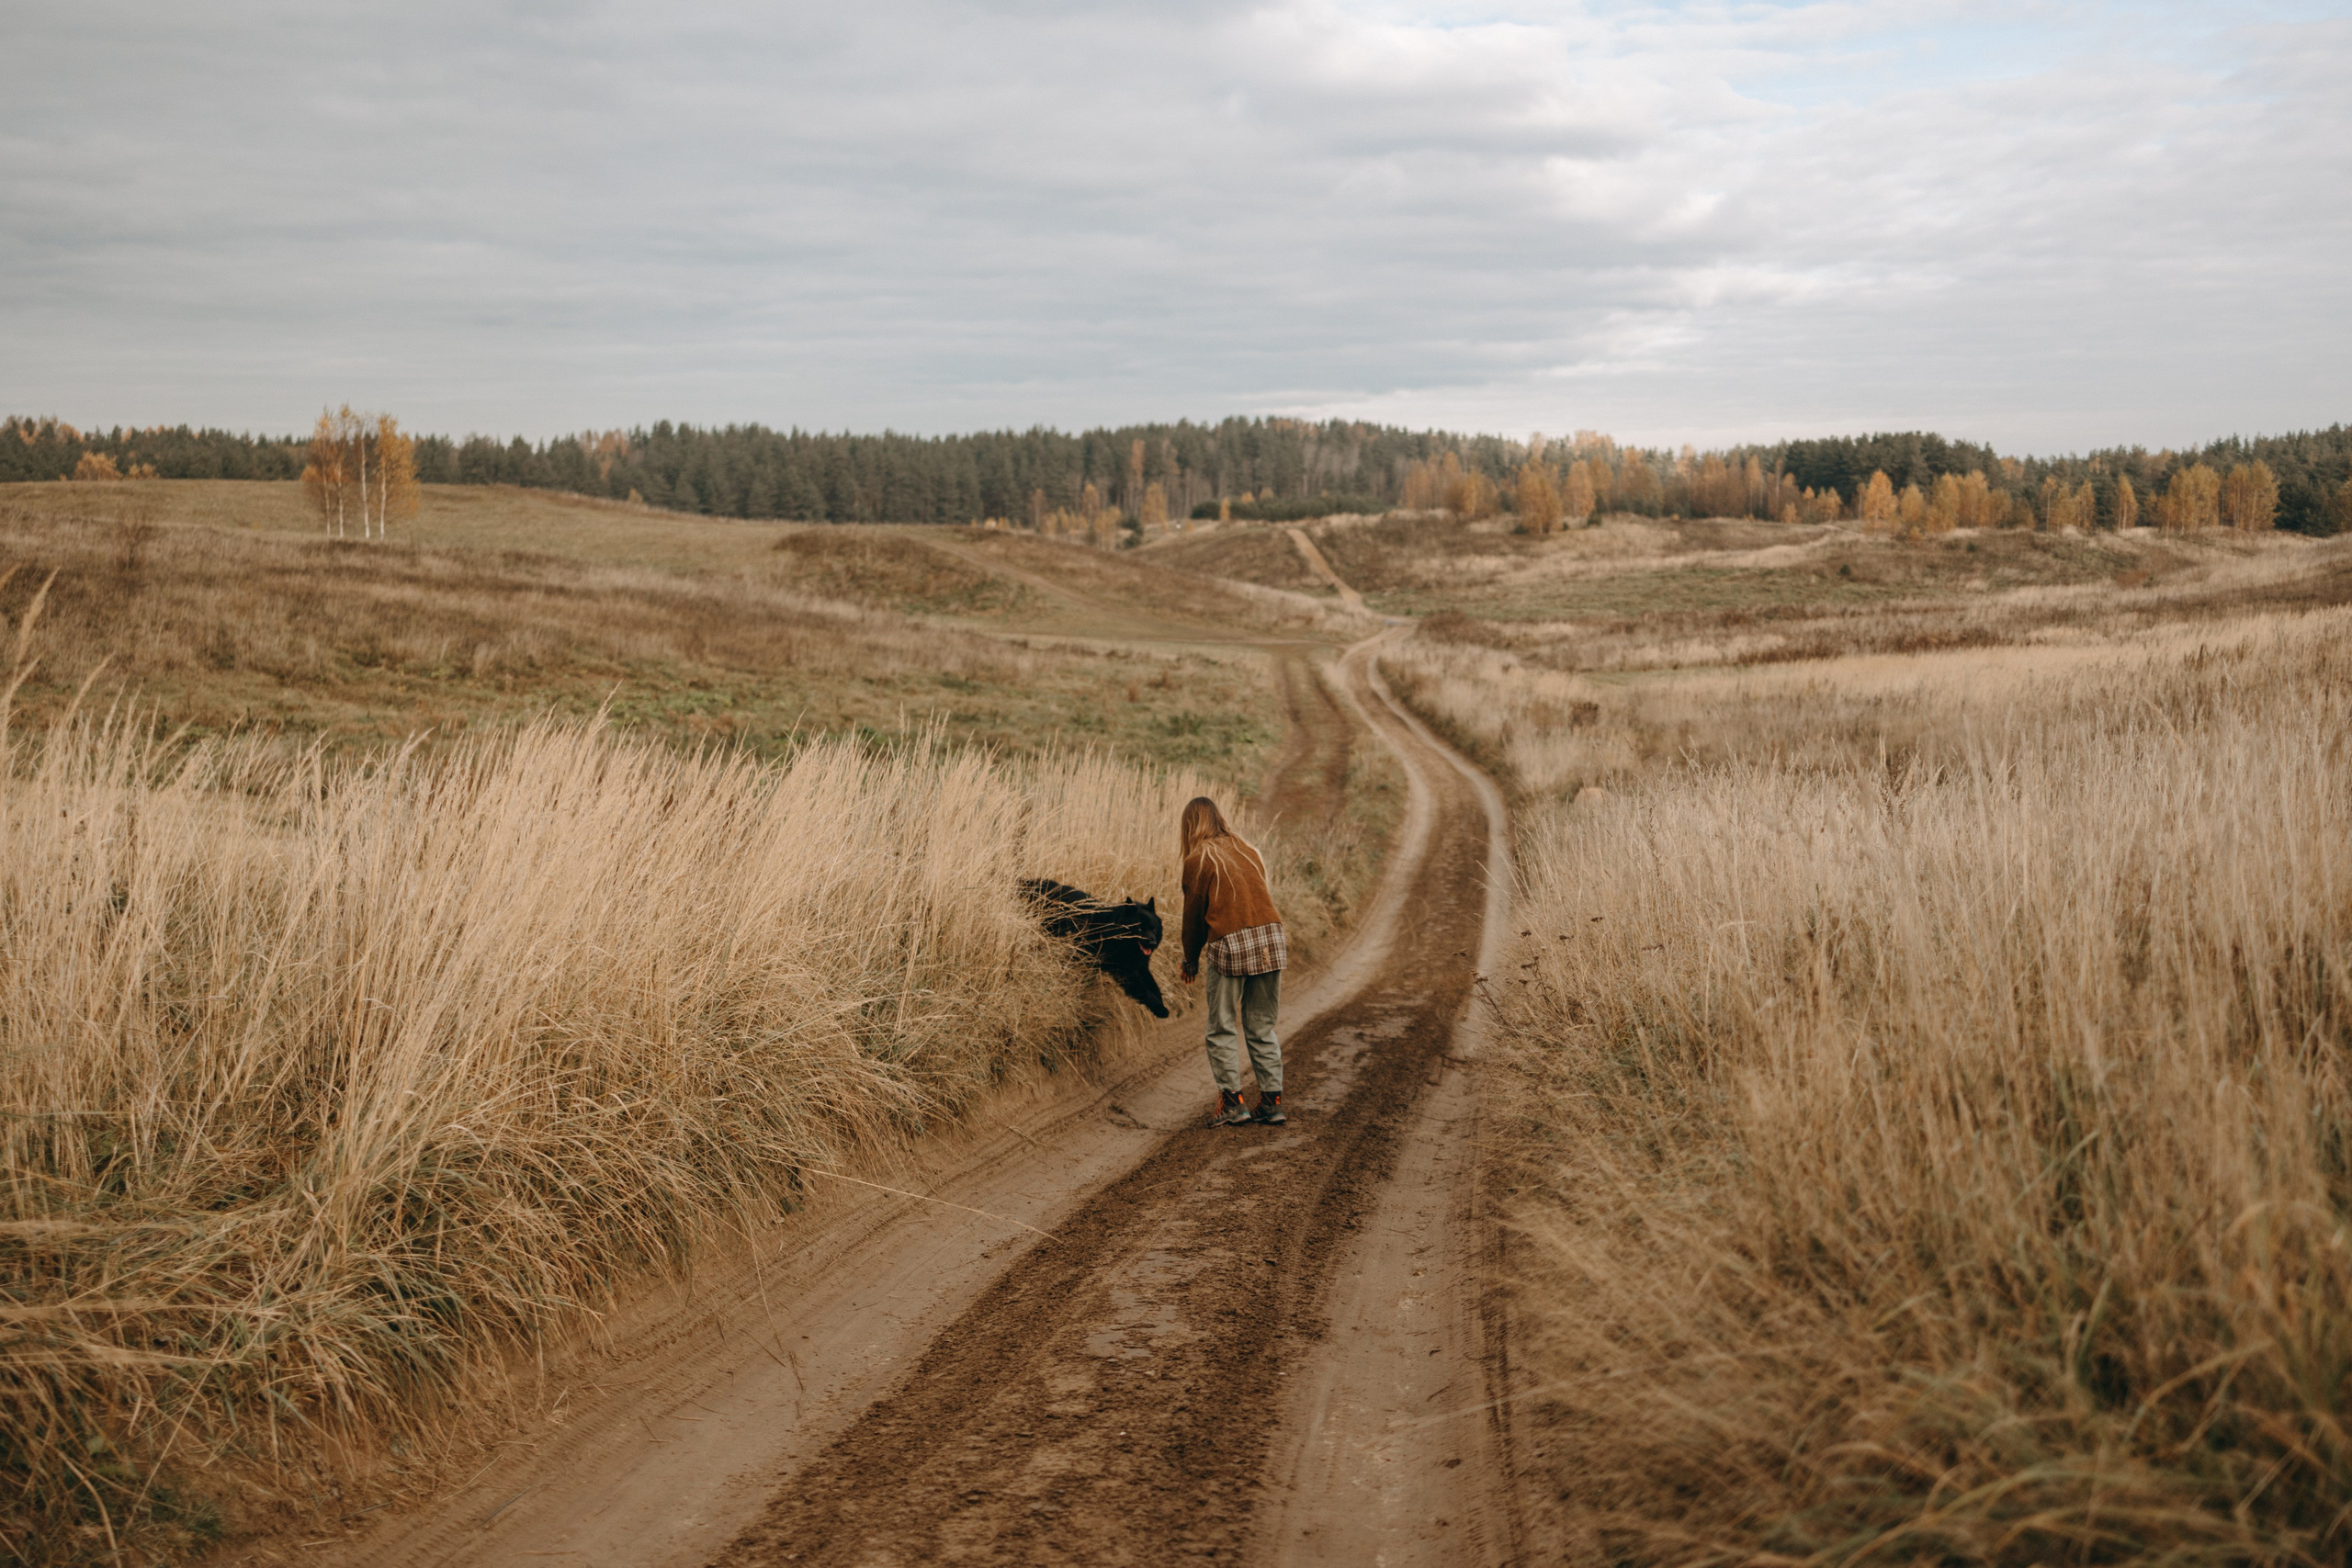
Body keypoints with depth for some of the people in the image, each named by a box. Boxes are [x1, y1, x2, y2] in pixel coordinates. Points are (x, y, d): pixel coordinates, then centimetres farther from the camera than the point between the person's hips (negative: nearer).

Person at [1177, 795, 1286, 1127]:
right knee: (1262, 1028, 13)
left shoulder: (1198, 860, 1)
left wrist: (1191, 959, 17)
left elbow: (1194, 914, 5)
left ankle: (1232, 1103, 2)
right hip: (1270, 938, 5)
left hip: (1229, 944, -5)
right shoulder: (1247, 850, 16)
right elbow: (1263, 897, 16)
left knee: (1222, 1030, 6)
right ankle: (1272, 1103, 12)